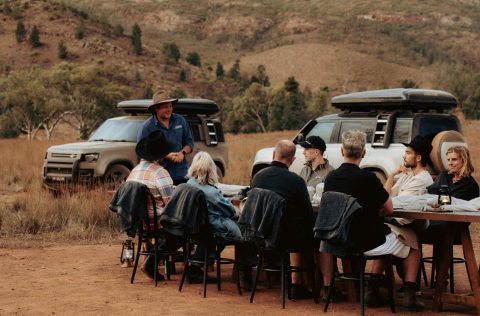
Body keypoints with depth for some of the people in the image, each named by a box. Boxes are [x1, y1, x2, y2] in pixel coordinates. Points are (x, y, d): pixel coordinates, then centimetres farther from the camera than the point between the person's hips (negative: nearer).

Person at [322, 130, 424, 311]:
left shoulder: (330, 178, -5)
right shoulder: (368, 178, -20)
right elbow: (389, 209, -9)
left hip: (340, 241, 5)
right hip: (368, 242, -5)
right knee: (413, 248, 19)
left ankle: (373, 291, 26)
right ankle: (410, 295, 7)